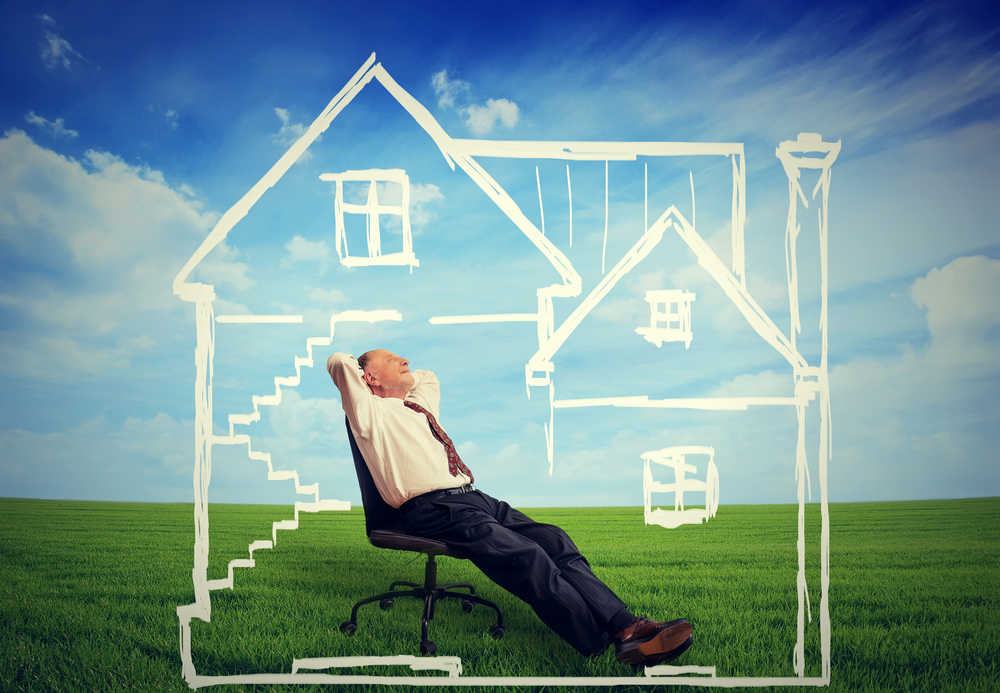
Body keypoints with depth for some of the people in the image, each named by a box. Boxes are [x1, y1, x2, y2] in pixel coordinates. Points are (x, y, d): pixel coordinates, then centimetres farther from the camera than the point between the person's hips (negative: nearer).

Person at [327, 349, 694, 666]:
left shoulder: (420, 404, 29)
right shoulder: (372, 413, 6)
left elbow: (427, 375, 50)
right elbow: (338, 361, -4)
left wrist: (401, 377, 36)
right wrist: (362, 371, 14)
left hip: (474, 498, 8)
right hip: (434, 510, -8)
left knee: (554, 540, -14)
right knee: (528, 558, -26)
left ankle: (624, 626, -25)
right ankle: (605, 643, -34)